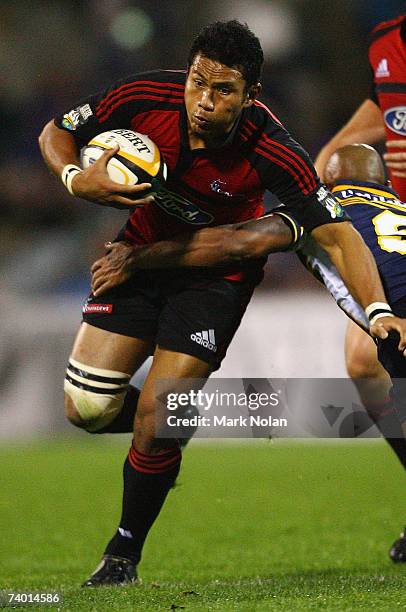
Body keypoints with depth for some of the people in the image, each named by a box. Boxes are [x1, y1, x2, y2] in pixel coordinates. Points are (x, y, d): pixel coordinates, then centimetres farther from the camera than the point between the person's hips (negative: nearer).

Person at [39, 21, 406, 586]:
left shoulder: (272, 152, -30)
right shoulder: (144, 98, -24)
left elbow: (338, 237, -27)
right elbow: (55, 134, -7)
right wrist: (77, 179, -29)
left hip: (219, 271, -3)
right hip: (143, 250, 3)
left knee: (155, 418, -14)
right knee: (87, 407, -7)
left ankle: (125, 553, 10)